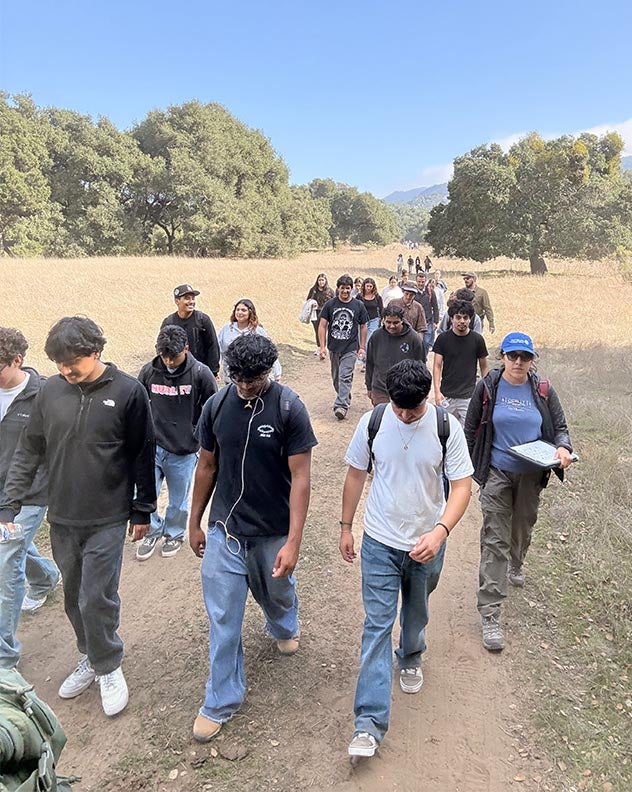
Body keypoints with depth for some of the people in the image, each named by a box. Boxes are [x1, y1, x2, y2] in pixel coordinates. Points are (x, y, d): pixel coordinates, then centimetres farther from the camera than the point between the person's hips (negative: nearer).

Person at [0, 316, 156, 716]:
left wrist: (142, 511, -1)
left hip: (107, 520, -4)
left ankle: (109, 667, 25)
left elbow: (143, 456, -5)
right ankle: (91, 657, 39)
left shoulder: (128, 391, -12)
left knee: (97, 600, -1)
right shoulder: (51, 391, -2)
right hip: (62, 519, 4)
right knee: (75, 597, 16)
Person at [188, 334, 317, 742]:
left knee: (277, 593, 23)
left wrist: (293, 542, -20)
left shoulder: (289, 408, -17)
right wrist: (194, 523, 10)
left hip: (273, 532, -1)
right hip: (225, 529, 2)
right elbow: (207, 467, 5)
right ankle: (222, 700, 25)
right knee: (222, 617, 5)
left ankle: (284, 627, 59)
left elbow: (300, 477, -17)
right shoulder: (217, 405, -6)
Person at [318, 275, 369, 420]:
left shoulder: (358, 306, -1)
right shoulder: (330, 304, -1)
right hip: (334, 348, 3)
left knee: (345, 377, -12)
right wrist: (322, 347, -7)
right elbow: (322, 325, 0)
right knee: (336, 378, 14)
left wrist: (362, 347, 4)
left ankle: (341, 406, -14)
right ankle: (345, 398, 35)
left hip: (350, 348, -3)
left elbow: (363, 326, 7)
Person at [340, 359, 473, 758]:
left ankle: (410, 659, 55)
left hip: (426, 544, 1)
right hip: (380, 543, 0)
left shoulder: (447, 428, -16)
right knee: (377, 625, -1)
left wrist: (440, 531, -31)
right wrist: (346, 526, 5)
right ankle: (370, 722, 4)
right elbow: (356, 474, 0)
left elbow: (462, 486, -15)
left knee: (416, 613, 24)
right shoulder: (373, 422, -12)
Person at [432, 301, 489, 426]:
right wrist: (437, 391, -12)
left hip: (469, 396, 0)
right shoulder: (443, 339, -3)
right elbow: (437, 366, -2)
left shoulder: (477, 339, -2)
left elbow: (484, 367, 7)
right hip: (446, 395, 1)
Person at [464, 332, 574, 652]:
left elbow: (560, 426, 5)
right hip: (497, 473, -3)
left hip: (531, 474, 3)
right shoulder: (487, 387, -8)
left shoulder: (543, 390, -4)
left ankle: (515, 564, 58)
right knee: (495, 540, -5)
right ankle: (490, 613, 0)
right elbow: (471, 429, 0)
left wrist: (563, 447, -17)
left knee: (523, 527, 25)